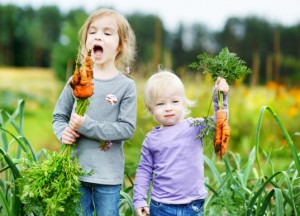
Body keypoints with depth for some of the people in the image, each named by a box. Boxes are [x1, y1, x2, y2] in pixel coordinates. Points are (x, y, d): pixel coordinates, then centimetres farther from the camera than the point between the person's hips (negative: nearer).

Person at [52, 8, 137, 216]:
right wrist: (63, 132, -13)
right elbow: (59, 116, 10)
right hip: (76, 170, 2)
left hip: (109, 175, -2)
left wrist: (87, 125, -19)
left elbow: (127, 128, -12)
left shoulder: (127, 86, -6)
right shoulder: (76, 80, 1)